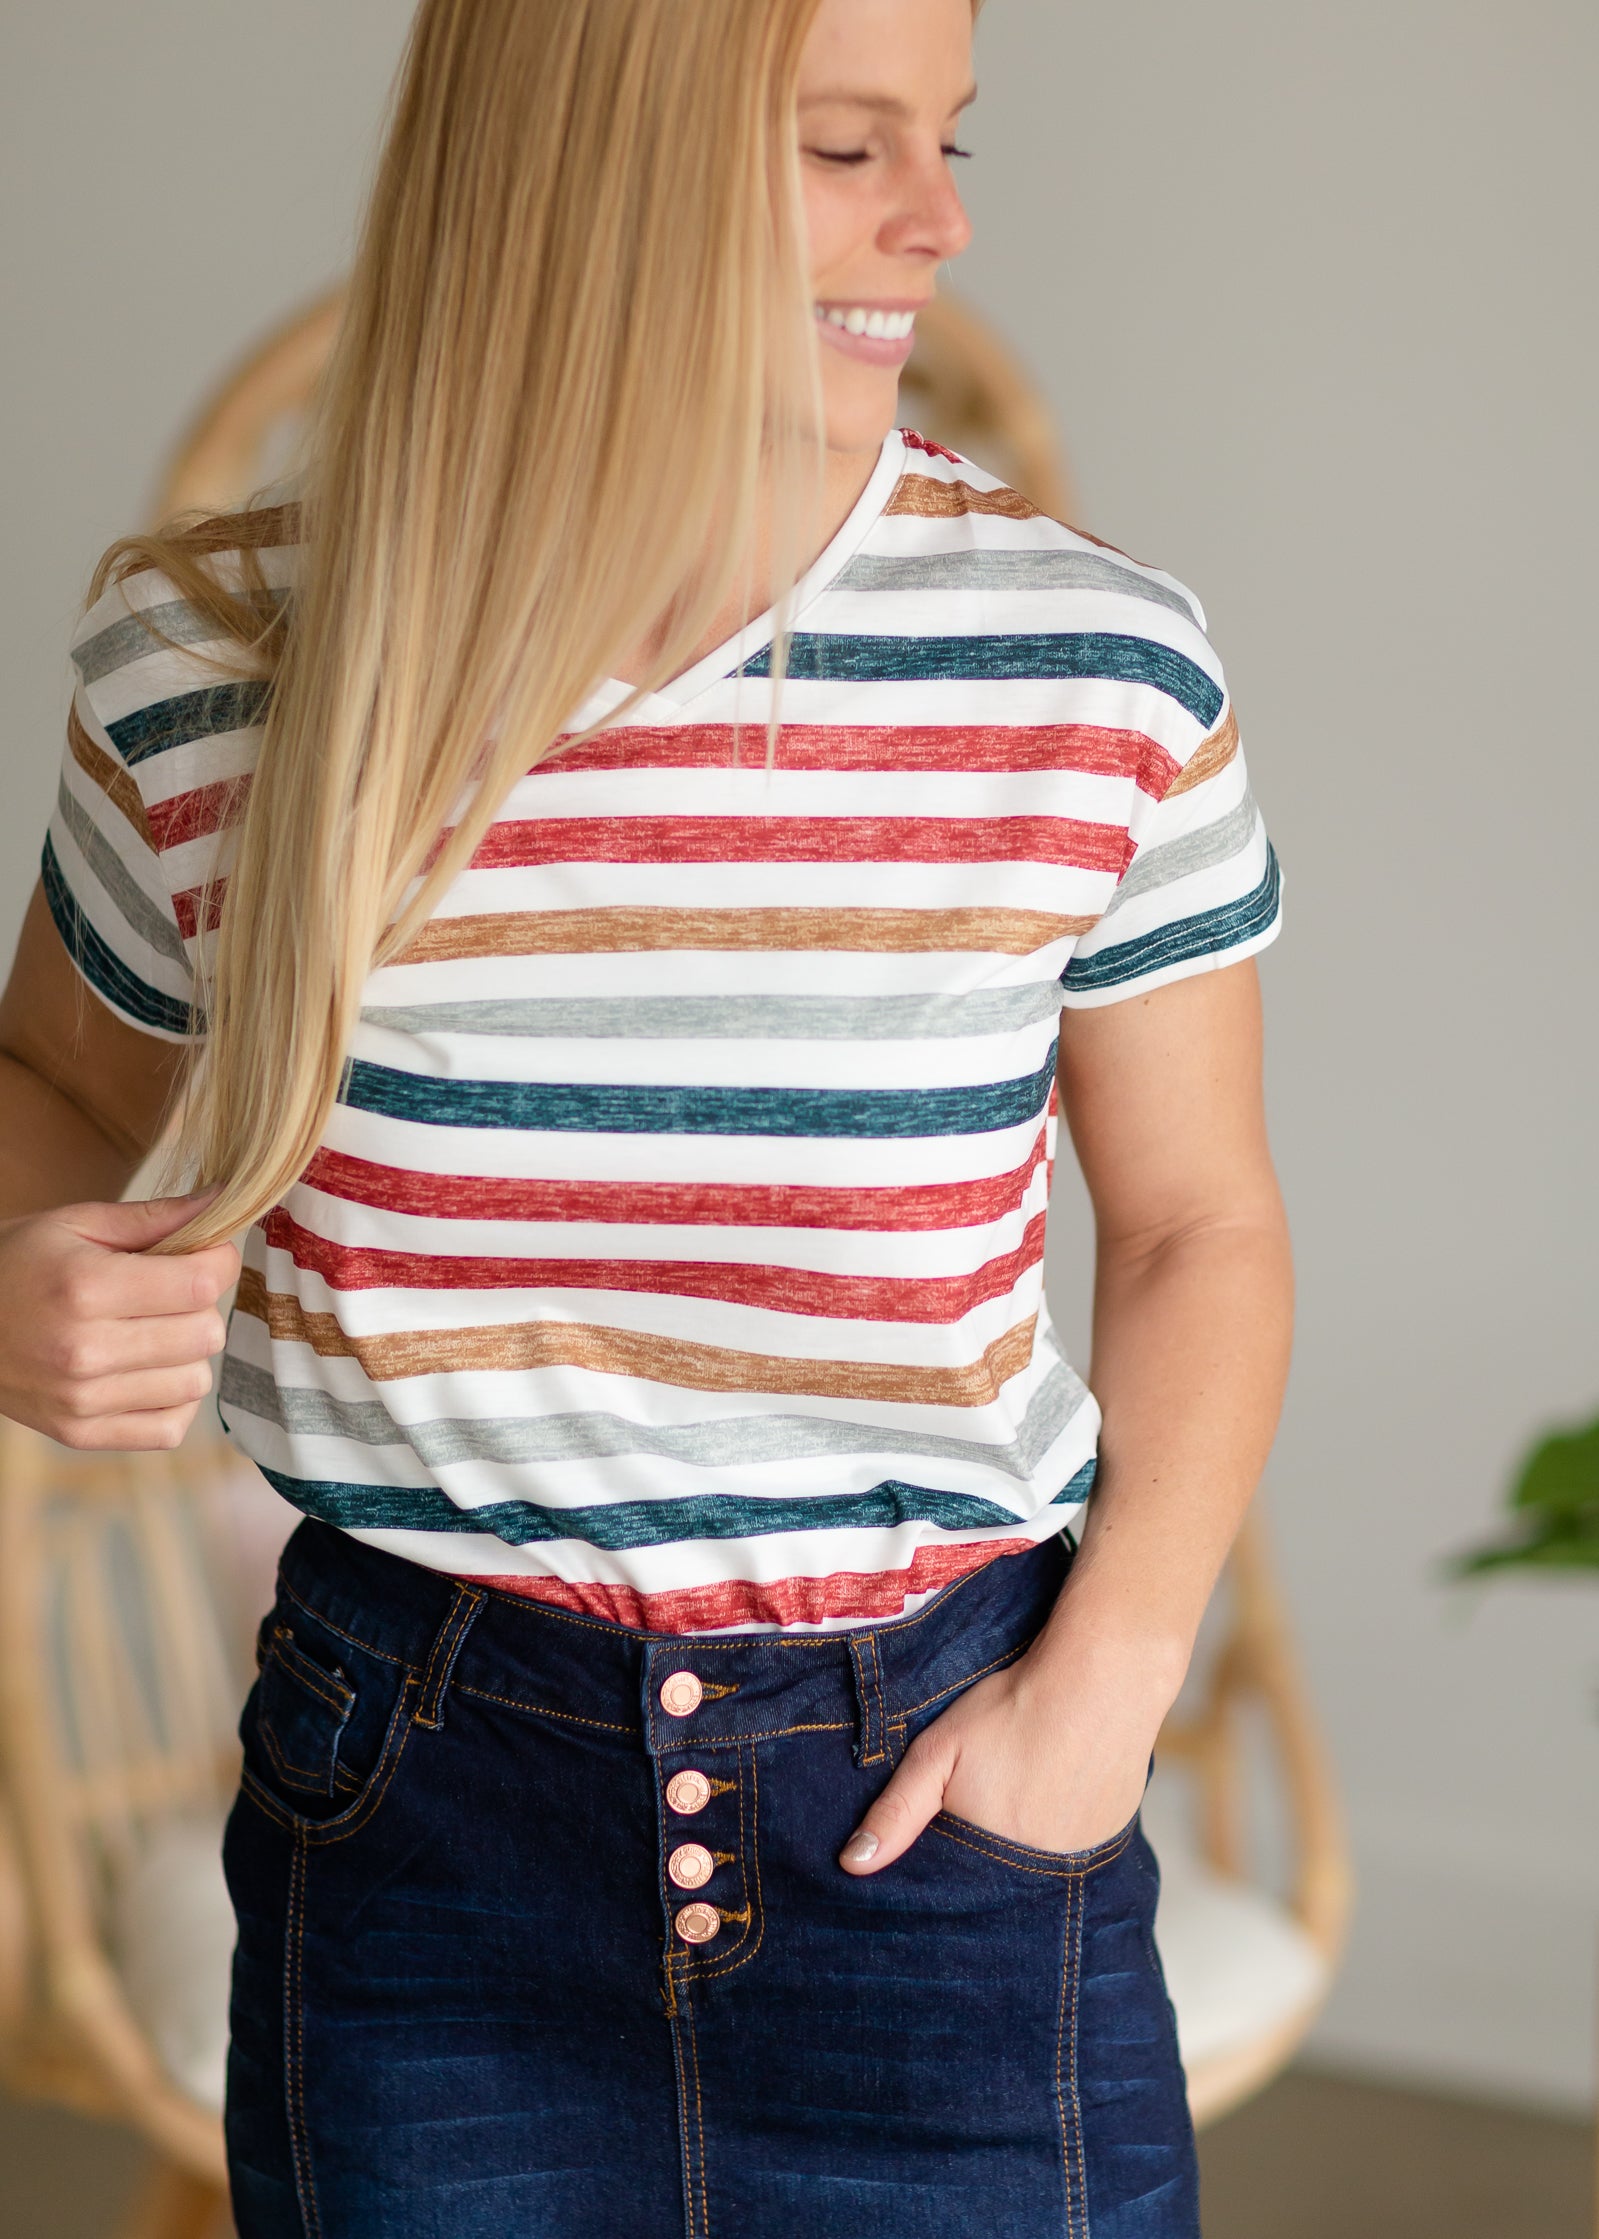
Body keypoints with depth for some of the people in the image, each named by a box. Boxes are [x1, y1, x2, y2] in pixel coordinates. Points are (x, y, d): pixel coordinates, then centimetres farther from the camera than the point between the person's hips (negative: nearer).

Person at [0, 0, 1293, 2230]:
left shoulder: (1100, 667, -6)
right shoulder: (220, 675, -6)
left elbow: (1199, 1223, 5)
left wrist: (1110, 1674, -7)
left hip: (941, 1799, 0)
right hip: (424, 1798, 0)